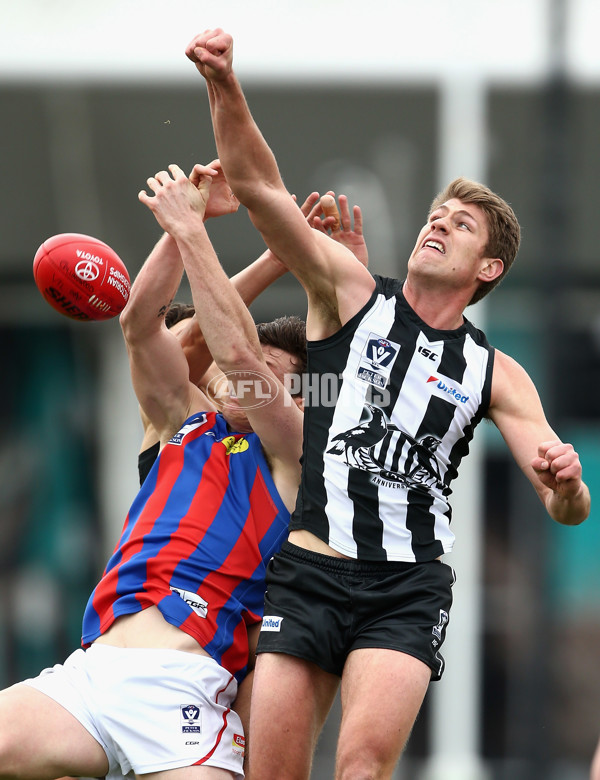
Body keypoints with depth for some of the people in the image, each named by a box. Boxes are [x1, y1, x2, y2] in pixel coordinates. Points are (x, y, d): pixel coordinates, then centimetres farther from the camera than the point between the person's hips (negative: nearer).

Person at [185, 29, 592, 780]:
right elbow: (259, 188, -4)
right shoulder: (351, 294, 8)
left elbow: (566, 509, 5)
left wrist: (566, 482, -20)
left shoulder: (495, 374, 11)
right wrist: (224, 85, -20)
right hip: (308, 570, 0)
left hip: (407, 588, 0)